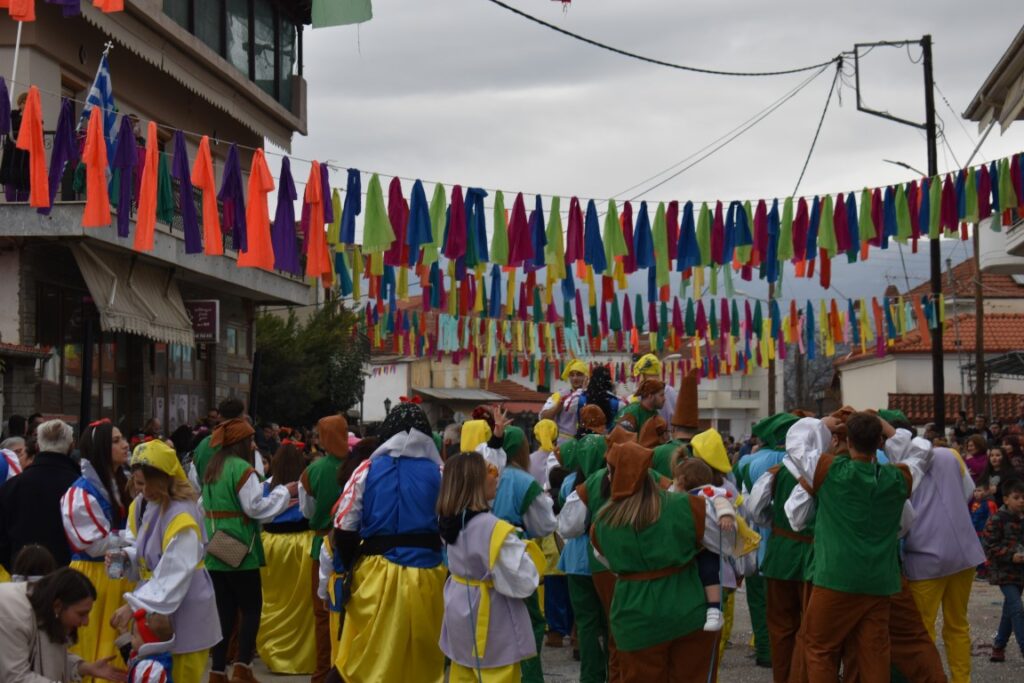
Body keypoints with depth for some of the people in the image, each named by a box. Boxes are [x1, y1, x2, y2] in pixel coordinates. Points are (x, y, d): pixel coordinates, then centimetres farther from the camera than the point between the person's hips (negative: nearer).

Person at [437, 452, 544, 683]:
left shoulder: (449, 520, -1)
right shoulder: (493, 529, -26)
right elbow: (523, 582, -24)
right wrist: (524, 551, -7)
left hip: (460, 619, 8)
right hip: (490, 625, -8)